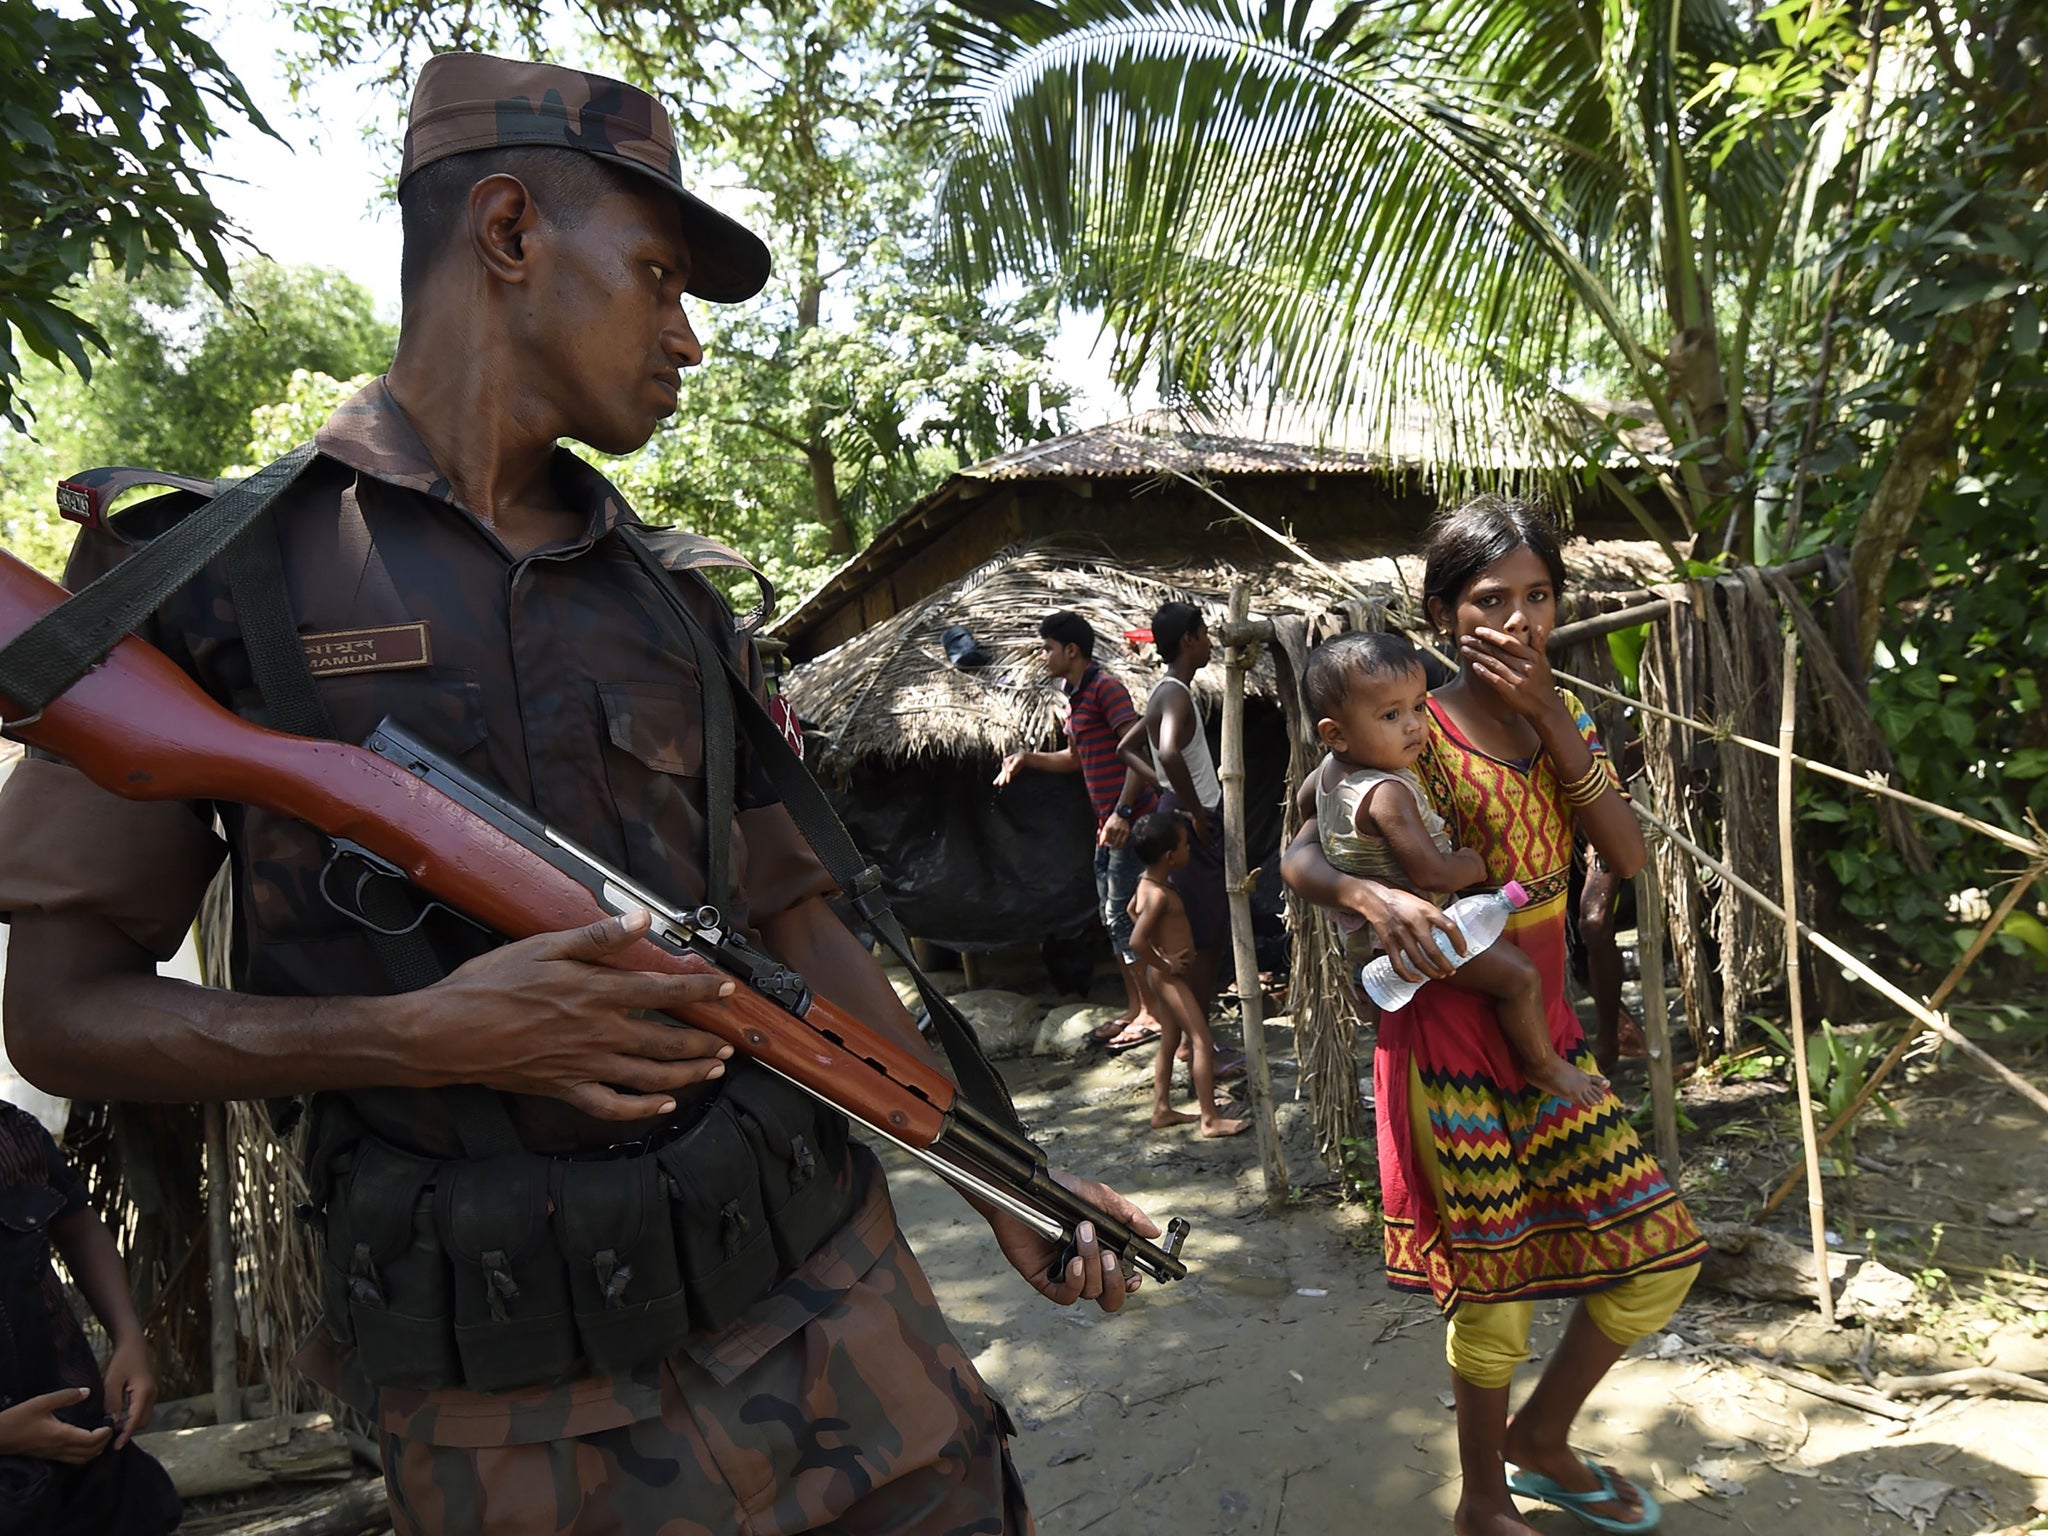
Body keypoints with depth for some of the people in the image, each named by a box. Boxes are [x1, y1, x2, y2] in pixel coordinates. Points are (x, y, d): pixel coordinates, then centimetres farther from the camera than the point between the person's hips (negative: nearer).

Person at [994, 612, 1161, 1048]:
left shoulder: (1104, 686, -13)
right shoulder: (1075, 696, 17)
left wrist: (1123, 811, -26)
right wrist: (1026, 758, 19)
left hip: (1130, 823, -10)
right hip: (1108, 824, 10)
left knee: (1124, 915, -7)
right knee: (1113, 918, 13)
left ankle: (1154, 1013, 1)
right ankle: (1134, 1008, 22)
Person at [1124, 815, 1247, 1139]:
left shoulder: (1148, 882, 5)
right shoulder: (1159, 894, -26)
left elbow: (1133, 911, 24)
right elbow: (1136, 941, -34)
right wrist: (1163, 964, -20)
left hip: (1169, 975, 10)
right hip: (1169, 976, -10)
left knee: (1170, 1040, 17)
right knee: (1202, 1041, -7)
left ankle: (1162, 1109, 26)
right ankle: (1211, 1119, -2)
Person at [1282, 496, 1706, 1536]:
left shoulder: (1557, 720, 7)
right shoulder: (1417, 731, -12)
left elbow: (1628, 856, -4)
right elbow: (1299, 858, -14)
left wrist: (1554, 720, -12)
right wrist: (1372, 895, -35)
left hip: (1546, 1031, 7)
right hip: (1452, 1038, -7)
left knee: (1660, 1256, 12)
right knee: (1496, 1287, 6)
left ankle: (1541, 1441, 35)